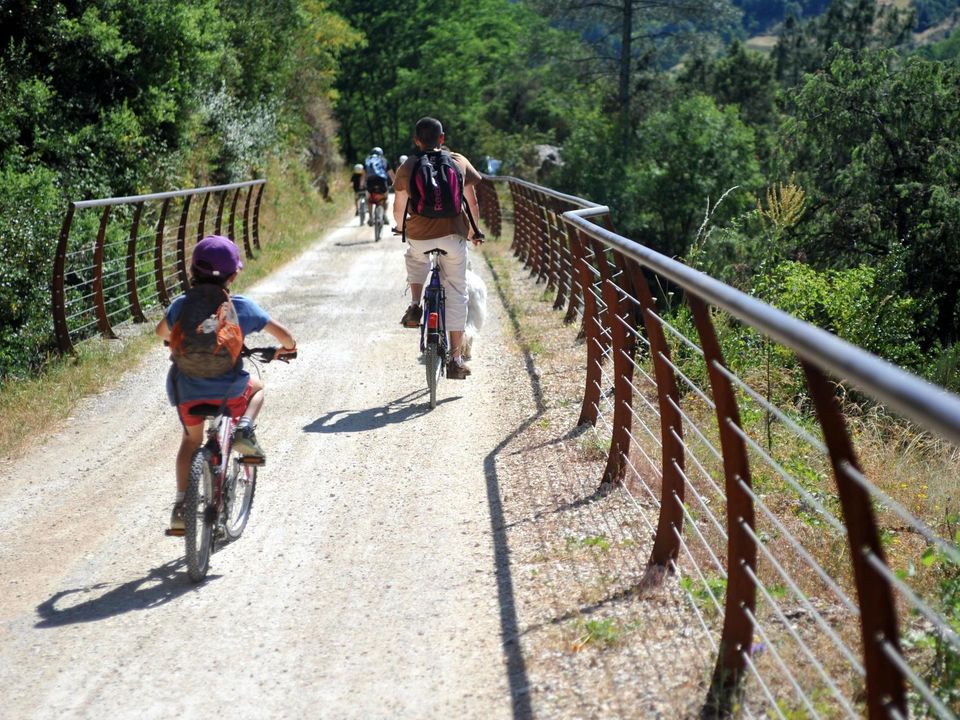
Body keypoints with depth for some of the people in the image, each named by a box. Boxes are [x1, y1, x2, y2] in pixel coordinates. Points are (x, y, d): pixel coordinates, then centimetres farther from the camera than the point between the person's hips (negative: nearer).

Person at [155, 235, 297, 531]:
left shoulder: (181, 305, -2)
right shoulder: (242, 307, -5)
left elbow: (162, 331, 18)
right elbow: (281, 333, 2)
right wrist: (288, 347, 24)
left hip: (187, 392, 2)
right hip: (228, 391, -2)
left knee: (191, 440, 26)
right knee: (257, 386, 31)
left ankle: (181, 504, 16)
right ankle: (244, 429, 5)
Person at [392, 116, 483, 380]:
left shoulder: (407, 167, 3)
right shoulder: (458, 162, 4)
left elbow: (398, 209, 8)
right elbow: (472, 203, 7)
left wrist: (403, 230, 27)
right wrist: (475, 231, 23)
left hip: (419, 236, 0)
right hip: (453, 235, 0)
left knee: (416, 260, 36)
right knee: (456, 292, 8)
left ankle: (415, 305, 11)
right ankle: (456, 359, 5)